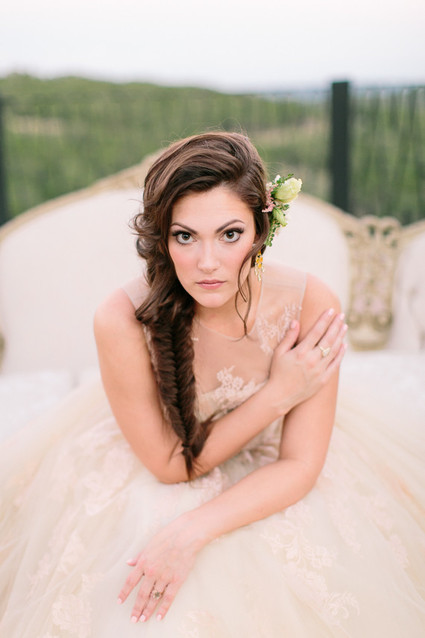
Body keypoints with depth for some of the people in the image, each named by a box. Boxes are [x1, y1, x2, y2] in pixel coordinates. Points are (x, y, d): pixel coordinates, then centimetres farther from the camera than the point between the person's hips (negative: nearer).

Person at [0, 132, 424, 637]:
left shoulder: (310, 305, -25)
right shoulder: (122, 322, -30)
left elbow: (301, 463, -18)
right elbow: (170, 464, -17)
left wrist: (193, 531, -31)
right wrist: (278, 394, -23)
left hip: (270, 487, 2)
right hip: (155, 486, -1)